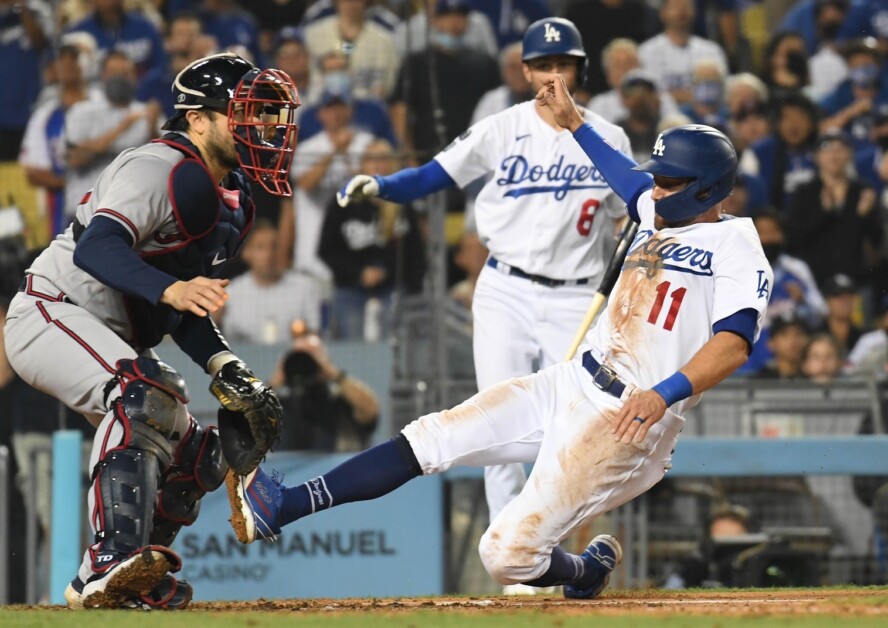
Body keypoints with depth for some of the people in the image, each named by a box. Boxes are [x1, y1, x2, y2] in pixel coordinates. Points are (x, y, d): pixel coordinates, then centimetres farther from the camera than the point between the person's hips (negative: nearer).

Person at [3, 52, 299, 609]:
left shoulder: (233, 202, 12)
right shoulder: (159, 170, -19)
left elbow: (187, 307, 15)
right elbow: (95, 248, -35)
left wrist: (226, 367, -1)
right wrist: (171, 290, -50)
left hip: (111, 342, 10)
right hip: (49, 311, -10)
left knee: (196, 455, 8)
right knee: (141, 396, -35)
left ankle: (104, 582, 16)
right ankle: (112, 562, -44)